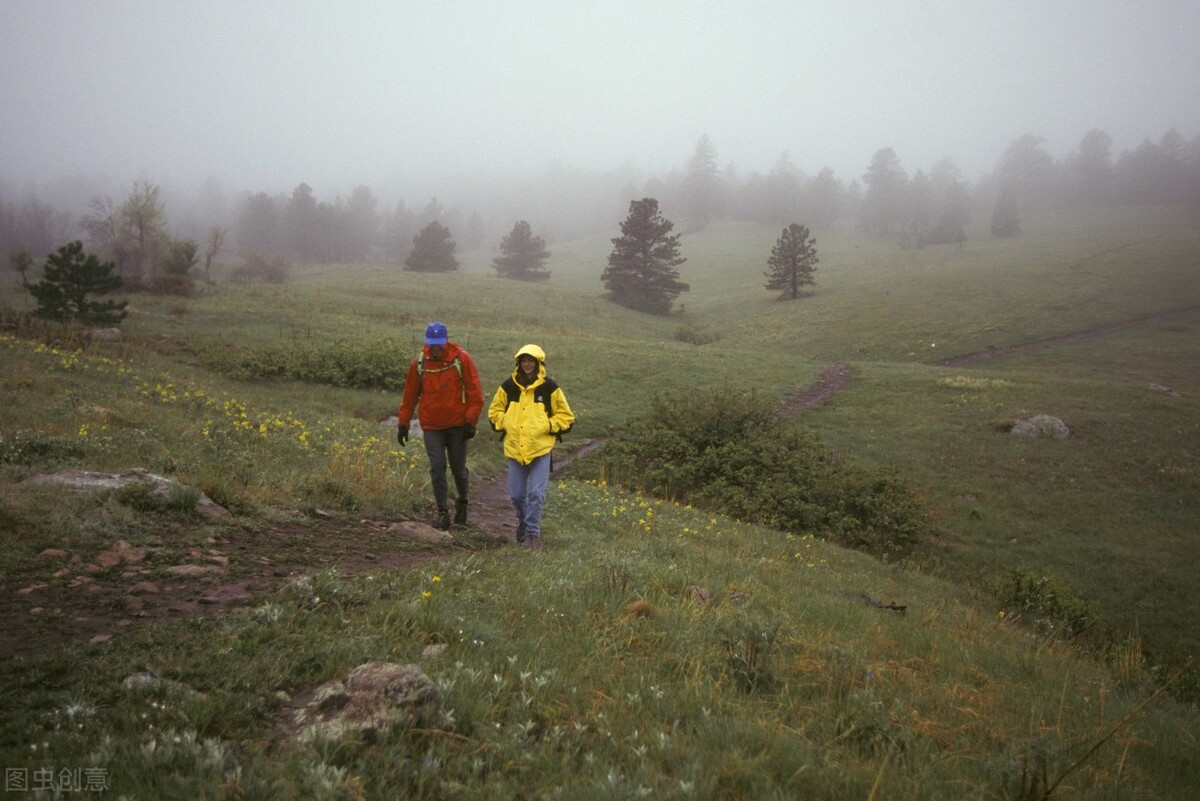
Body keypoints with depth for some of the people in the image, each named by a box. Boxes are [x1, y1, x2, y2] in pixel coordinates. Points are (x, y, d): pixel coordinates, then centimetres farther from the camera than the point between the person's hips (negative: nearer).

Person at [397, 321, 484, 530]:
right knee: (437, 468, -3)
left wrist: (471, 421, -11)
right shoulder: (419, 363, -1)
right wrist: (403, 424, 8)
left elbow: (475, 394, -6)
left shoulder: (462, 359, -8)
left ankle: (463, 501, 32)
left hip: (457, 425, -1)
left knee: (458, 468, 7)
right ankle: (443, 511, 6)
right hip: (431, 426, 1)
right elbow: (410, 395, 8)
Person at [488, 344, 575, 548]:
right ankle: (523, 523, 34)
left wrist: (547, 426, -5)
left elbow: (566, 416, 7)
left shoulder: (549, 387, 0)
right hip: (514, 448, 2)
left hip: (541, 449, -2)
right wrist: (506, 423, 2)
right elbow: (494, 411, 17)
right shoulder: (509, 386, 5)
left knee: (536, 493, -7)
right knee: (516, 494, 8)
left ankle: (532, 532, 4)